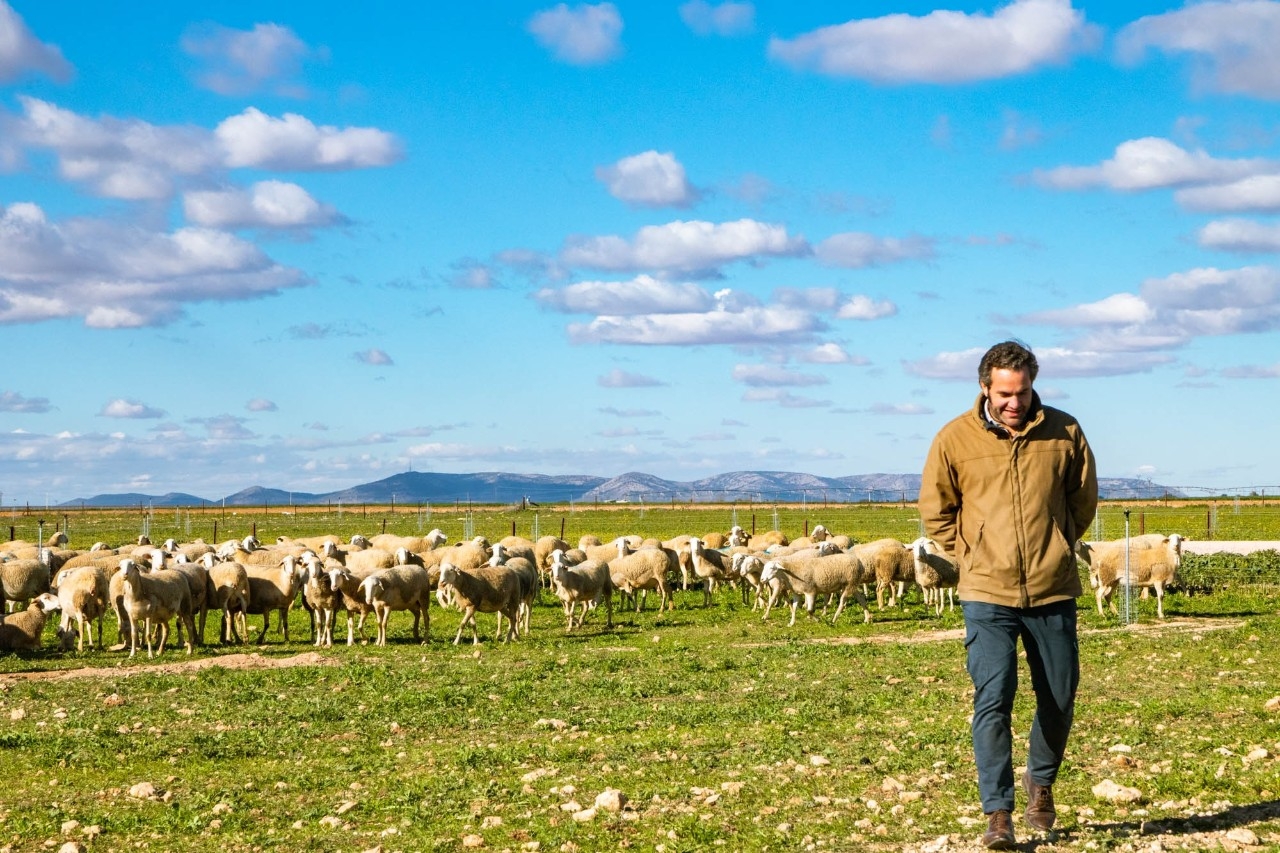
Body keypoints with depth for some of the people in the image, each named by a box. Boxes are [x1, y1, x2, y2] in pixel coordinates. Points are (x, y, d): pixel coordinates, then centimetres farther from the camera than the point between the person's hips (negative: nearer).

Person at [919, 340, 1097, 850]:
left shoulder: (1064, 433, -2)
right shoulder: (955, 439, -5)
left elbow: (1083, 497, 14)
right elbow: (935, 510, 8)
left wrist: (1056, 548, 12)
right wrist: (972, 557, 3)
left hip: (1053, 592, 2)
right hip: (988, 596, -2)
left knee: (1060, 697, 12)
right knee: (992, 700, -9)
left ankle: (1041, 781, 38)